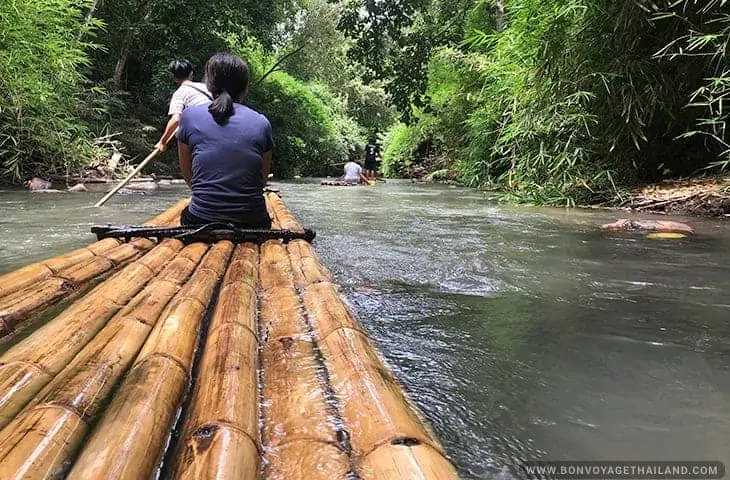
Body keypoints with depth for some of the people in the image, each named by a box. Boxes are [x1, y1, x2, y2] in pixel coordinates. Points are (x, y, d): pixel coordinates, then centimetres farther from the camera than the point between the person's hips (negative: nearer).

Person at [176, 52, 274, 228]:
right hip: (253, 223, 0)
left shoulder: (190, 116, 1)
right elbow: (262, 179, 8)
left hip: (200, 220, 0)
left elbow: (187, 173, 12)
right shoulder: (262, 123, 1)